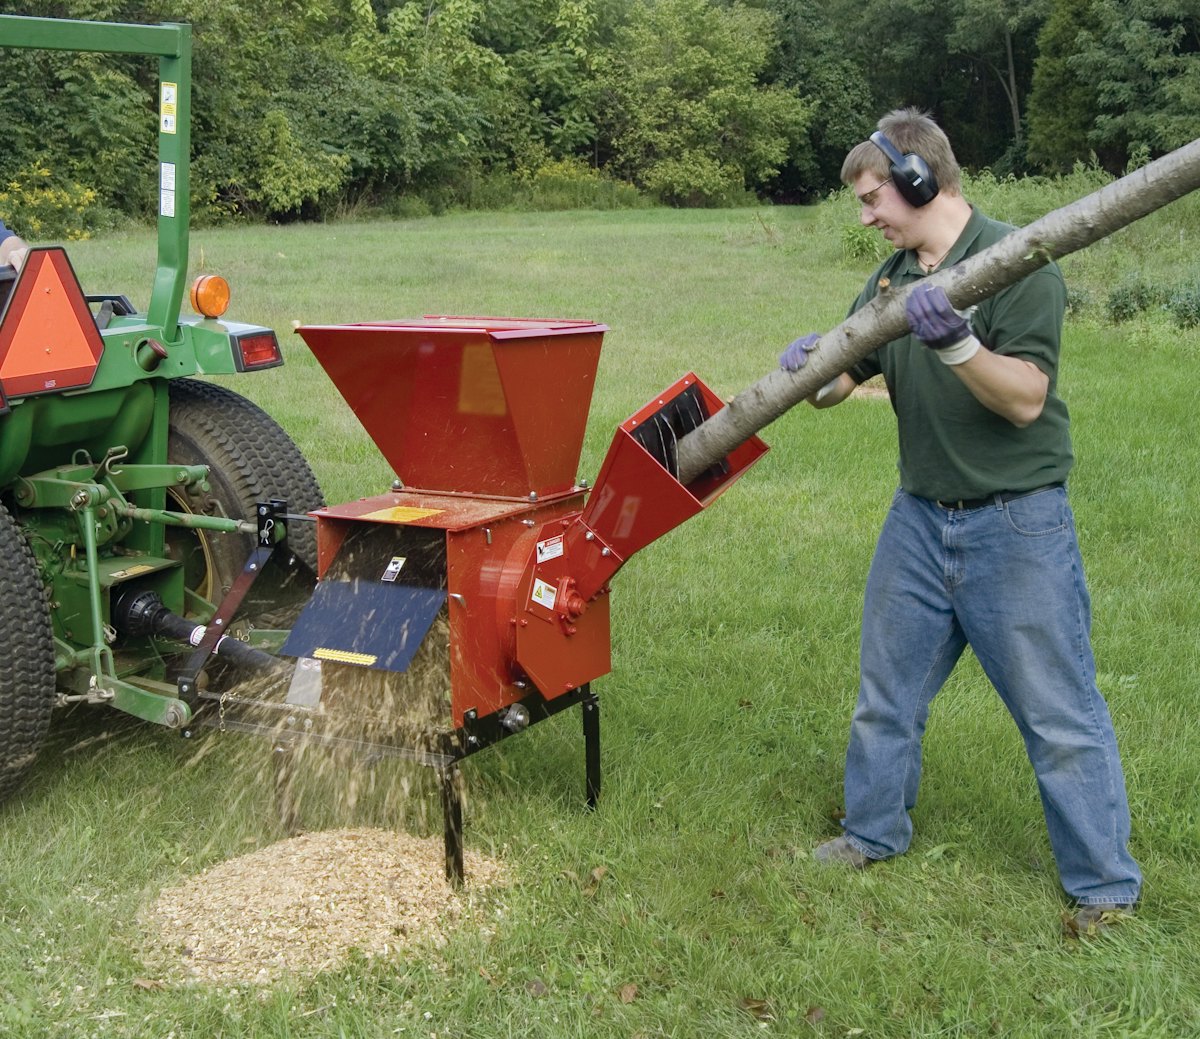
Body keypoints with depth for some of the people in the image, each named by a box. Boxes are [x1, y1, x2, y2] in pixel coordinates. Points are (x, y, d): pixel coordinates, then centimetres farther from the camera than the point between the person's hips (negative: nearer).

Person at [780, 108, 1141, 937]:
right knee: (888, 685, 17)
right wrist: (810, 366, -15)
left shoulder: (1017, 265, -14)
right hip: (921, 515, 7)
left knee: (1057, 707, 1)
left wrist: (955, 341, -35)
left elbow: (1025, 399, -21)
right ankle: (874, 832, 36)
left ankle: (1106, 885, 15)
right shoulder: (893, 278, 8)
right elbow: (837, 386, 7)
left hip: (1016, 521, -7)